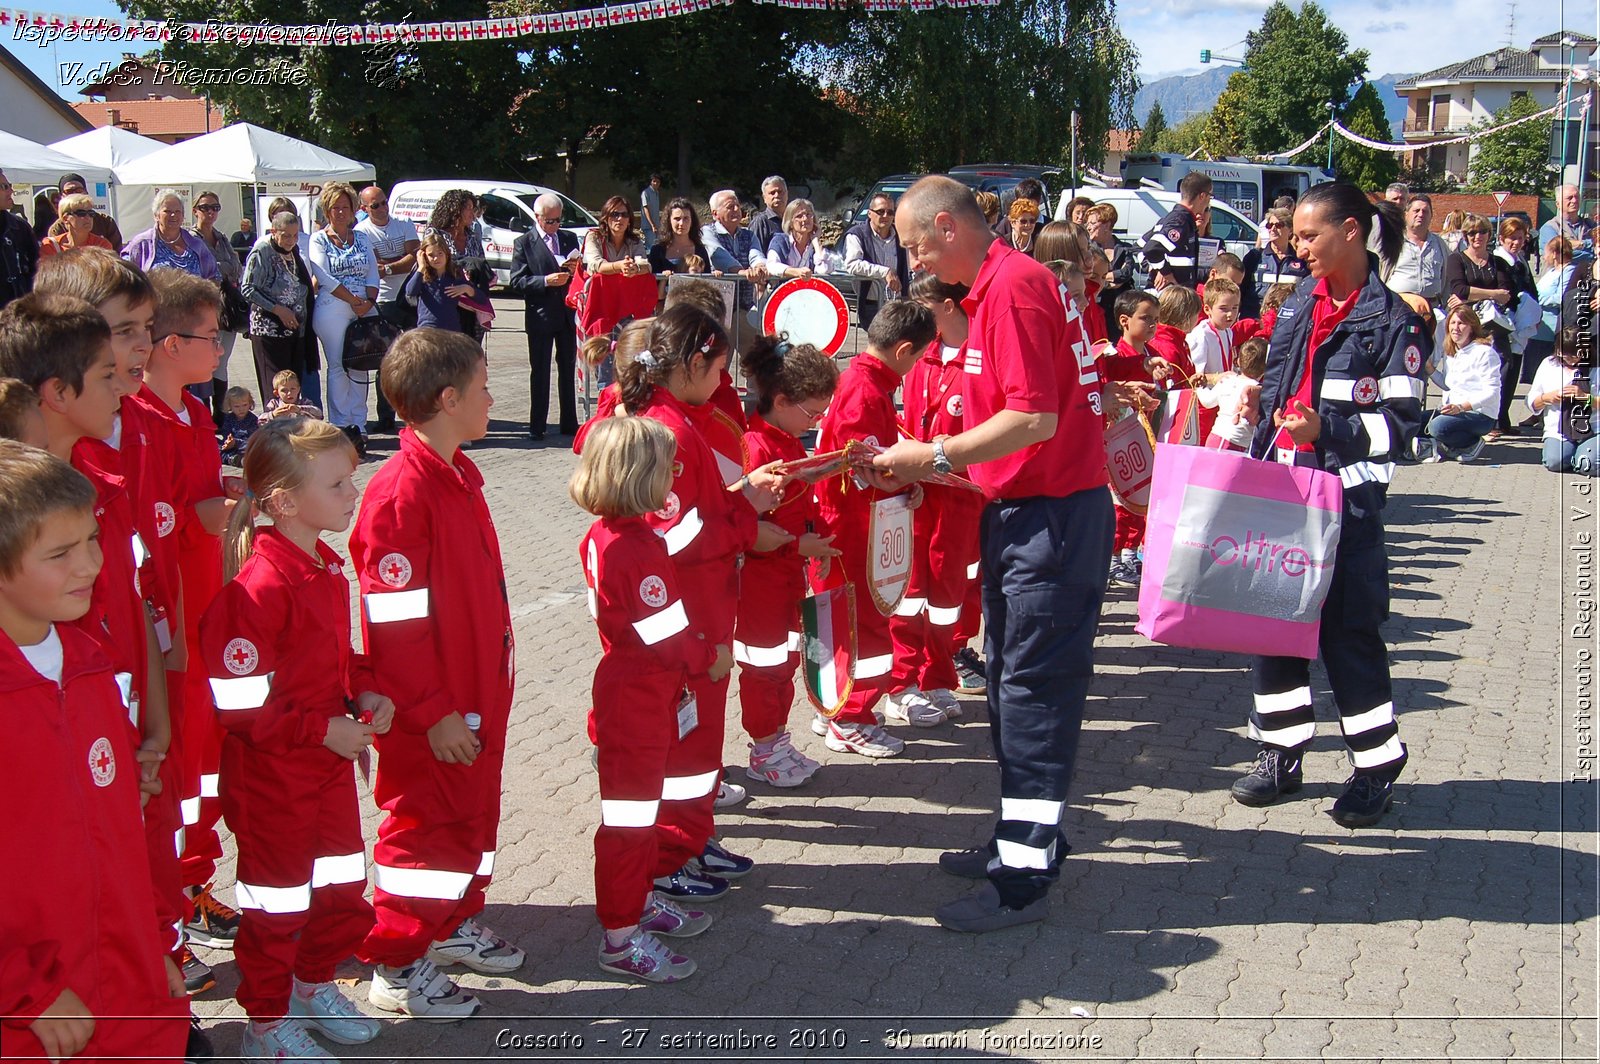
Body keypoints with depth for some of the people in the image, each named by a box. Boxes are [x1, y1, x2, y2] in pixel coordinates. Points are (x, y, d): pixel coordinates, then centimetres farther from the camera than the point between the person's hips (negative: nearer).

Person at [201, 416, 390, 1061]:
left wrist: (365, 694, 1)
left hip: (330, 763, 8)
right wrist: (322, 729, -20)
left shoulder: (327, 567, 6)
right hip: (272, 776, -8)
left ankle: (314, 986, 40)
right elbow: (238, 700, -24)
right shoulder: (261, 586, -24)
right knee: (277, 902, 8)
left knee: (343, 887, 18)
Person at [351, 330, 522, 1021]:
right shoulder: (401, 492, -23)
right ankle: (396, 965, 17)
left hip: (480, 693, 9)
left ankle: (456, 924, 39)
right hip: (431, 714, -9)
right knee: (425, 824, 2)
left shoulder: (460, 474, 7)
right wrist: (434, 712, -20)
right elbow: (394, 622, -23)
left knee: (473, 813, 21)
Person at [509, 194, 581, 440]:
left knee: (568, 370, 9)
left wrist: (575, 269, -7)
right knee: (539, 373, 1)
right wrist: (546, 281, -20)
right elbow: (517, 282, -8)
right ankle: (537, 426, 6)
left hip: (567, 315, 4)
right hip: (540, 316, -4)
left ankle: (569, 423, 16)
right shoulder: (524, 243, -2)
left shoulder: (569, 239, 12)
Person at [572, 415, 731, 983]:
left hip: (625, 687, 10)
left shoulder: (603, 535, 4)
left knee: (642, 804, 23)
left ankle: (640, 899, 38)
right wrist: (710, 658, -6)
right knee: (629, 816, 0)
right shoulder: (636, 549, -26)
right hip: (638, 701, -10)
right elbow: (667, 632, -22)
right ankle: (621, 937, 9)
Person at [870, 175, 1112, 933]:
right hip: (1023, 509, 11)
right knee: (1014, 678, 17)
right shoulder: (997, 285, 15)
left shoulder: (1014, 287, -17)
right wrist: (932, 467, 9)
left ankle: (1025, 877, 3)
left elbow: (1037, 418, -24)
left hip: (1053, 514, -10)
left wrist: (937, 456, -17)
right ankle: (1022, 838, 29)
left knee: (1034, 685, -5)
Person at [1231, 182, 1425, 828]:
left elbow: (1400, 423, -10)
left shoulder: (1392, 320, -8)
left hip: (1346, 499, -6)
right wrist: (1259, 408, 7)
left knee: (1348, 632, -1)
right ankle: (1281, 756, 22)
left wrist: (1329, 430, -21)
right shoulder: (1298, 306, 12)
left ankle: (1377, 769, 15)